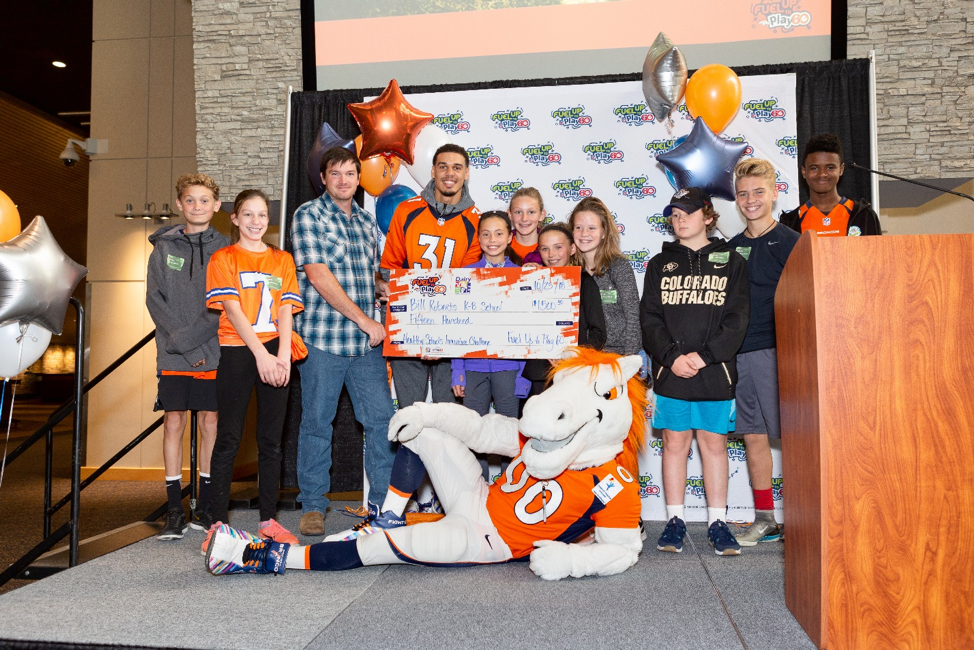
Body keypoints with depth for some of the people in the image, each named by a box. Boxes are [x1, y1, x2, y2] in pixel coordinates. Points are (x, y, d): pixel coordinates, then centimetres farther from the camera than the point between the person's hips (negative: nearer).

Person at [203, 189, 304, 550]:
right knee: (229, 438, -1)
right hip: (237, 353, -3)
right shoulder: (223, 258, 6)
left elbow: (285, 311, 5)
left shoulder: (282, 260, 15)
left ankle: (268, 520, 13)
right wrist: (260, 354, -15)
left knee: (271, 440, 5)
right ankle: (218, 522, 6)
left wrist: (282, 355, -10)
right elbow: (232, 310, -5)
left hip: (274, 354, 3)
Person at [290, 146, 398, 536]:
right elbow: (320, 277, -11)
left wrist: (385, 287, 3)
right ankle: (313, 506, 19)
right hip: (322, 337, -5)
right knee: (317, 421, 4)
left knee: (382, 419, 3)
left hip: (366, 340, 5)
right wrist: (364, 319, -13)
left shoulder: (366, 221, 17)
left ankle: (383, 503, 15)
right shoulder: (308, 215, -1)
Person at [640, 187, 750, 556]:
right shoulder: (660, 264, 11)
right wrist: (673, 356, -12)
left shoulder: (731, 262, 8)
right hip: (670, 372, 1)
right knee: (675, 443, 5)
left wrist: (704, 356, -13)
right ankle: (675, 521, 14)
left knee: (714, 444, 6)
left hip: (715, 370, -1)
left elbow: (737, 319, -1)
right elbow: (649, 318, 3)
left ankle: (717, 523, 15)